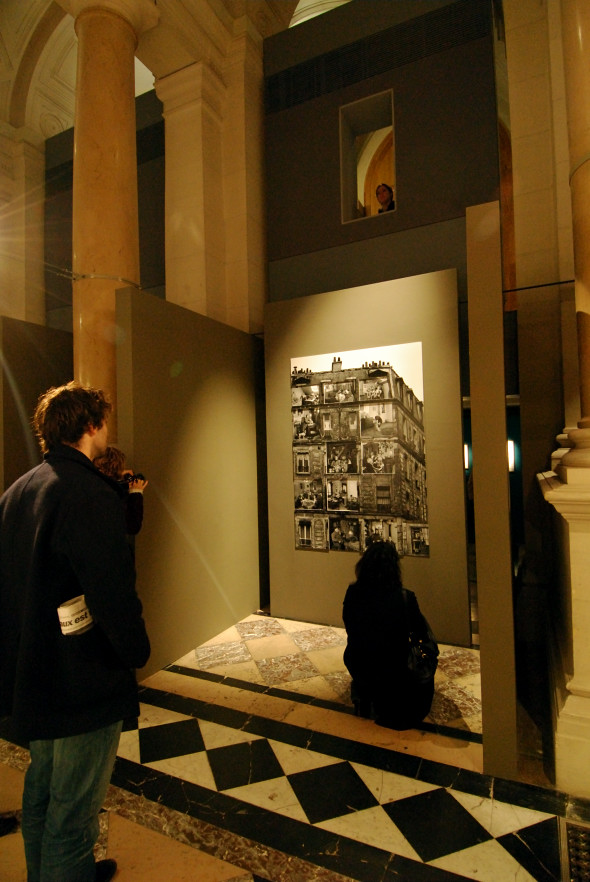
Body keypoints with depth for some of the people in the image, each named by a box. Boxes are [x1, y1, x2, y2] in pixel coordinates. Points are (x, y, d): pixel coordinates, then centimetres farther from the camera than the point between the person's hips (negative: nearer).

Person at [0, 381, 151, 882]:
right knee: (74, 811, 10)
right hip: (84, 683, -9)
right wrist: (137, 652, -9)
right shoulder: (89, 494, -24)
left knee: (42, 792, 27)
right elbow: (113, 590, -28)